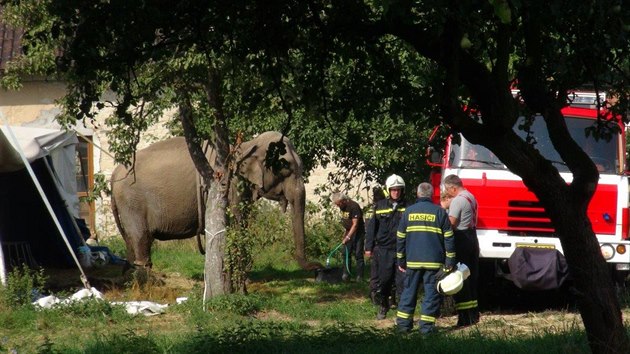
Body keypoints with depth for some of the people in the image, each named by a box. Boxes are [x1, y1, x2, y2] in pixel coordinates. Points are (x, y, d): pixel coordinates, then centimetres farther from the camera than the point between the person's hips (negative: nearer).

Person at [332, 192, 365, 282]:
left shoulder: (354, 206, -22)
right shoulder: (343, 207, 5)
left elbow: (355, 224, -24)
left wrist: (348, 237, -26)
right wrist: (345, 233, 14)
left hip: (358, 233, -8)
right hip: (349, 232, 8)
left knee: (358, 254, -7)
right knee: (346, 253, 4)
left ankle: (360, 276, -3)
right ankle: (346, 274, 7)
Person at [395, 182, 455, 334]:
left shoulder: (409, 211, 5)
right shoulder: (439, 212, -2)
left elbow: (401, 237, 8)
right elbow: (448, 238, -3)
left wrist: (401, 260, 16)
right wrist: (450, 261, 2)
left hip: (412, 261, 2)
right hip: (434, 262, -2)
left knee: (409, 290, 12)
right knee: (431, 292, 2)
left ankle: (403, 322, 12)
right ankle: (426, 325, -2)